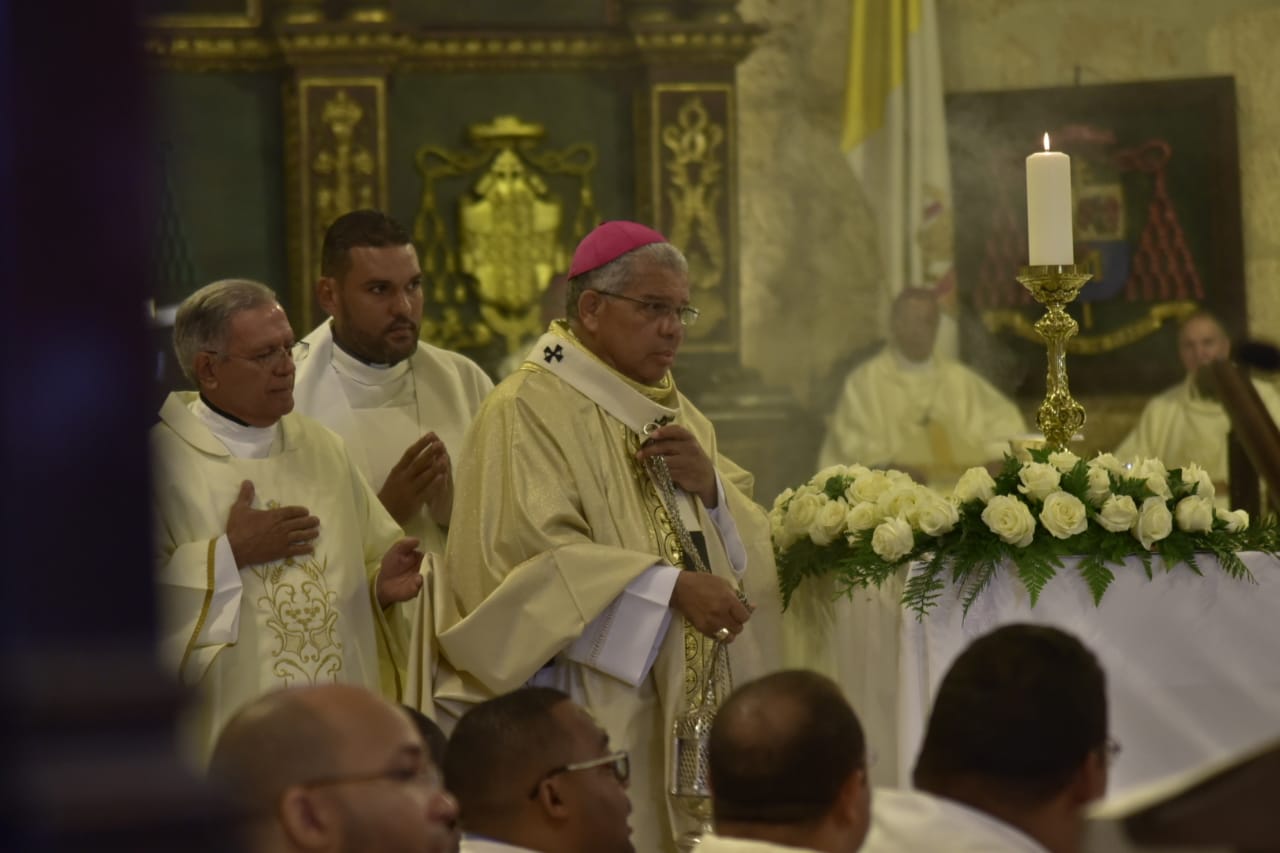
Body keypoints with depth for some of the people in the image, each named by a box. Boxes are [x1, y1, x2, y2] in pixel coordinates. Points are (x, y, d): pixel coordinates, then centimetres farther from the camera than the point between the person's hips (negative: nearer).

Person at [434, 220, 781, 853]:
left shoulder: (672, 413, 17)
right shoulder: (528, 409, -10)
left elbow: (748, 549, 12)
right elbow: (533, 555, -21)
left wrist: (710, 486, -8)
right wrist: (671, 588, -24)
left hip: (683, 709, 7)